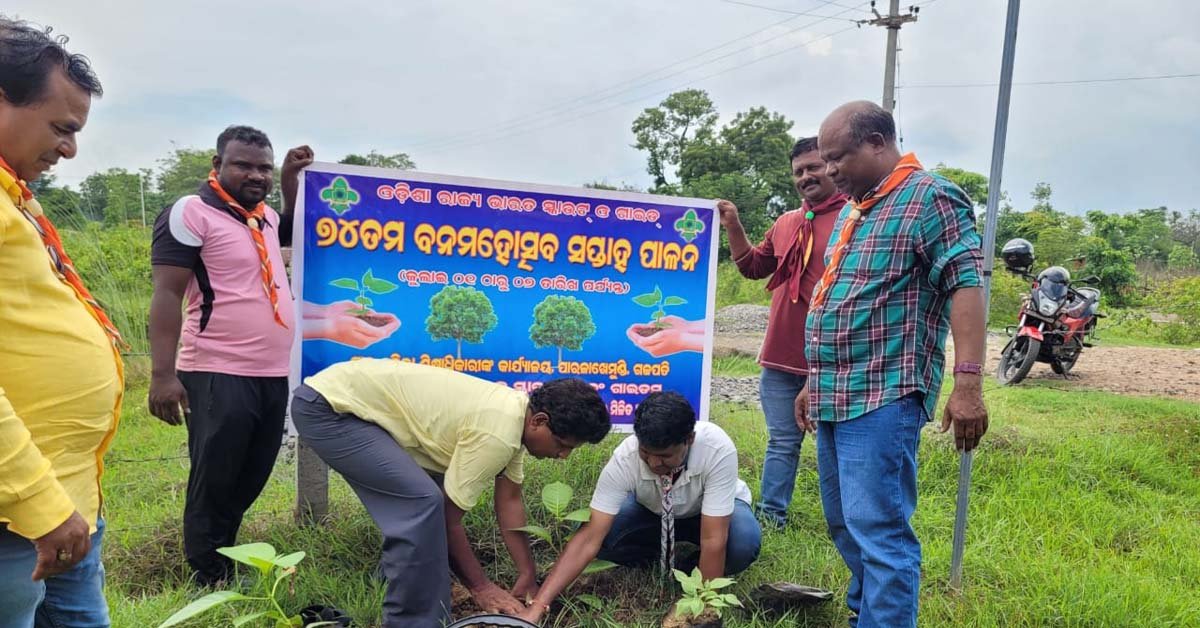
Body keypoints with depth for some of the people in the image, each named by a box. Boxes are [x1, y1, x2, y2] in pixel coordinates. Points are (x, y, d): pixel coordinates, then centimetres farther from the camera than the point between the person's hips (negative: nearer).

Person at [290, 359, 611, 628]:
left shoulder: (516, 413, 3)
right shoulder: (496, 434, -24)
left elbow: (510, 503, 10)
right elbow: (449, 518, -14)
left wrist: (528, 577, 12)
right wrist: (481, 587, -3)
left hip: (353, 396, 10)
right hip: (326, 407, -10)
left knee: (427, 497, 12)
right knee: (423, 502, -19)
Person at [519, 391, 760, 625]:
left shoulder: (718, 449, -39)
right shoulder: (625, 458, -33)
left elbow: (713, 540, -36)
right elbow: (590, 538, -33)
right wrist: (537, 606, -40)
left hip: (710, 511, -1)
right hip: (653, 511, 2)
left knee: (744, 541, -34)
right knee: (604, 535, -26)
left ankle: (695, 564, -2)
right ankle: (668, 555, 1)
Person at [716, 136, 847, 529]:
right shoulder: (786, 223, 15)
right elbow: (753, 267, 23)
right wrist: (734, 229, 10)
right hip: (781, 356, 6)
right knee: (782, 442, 15)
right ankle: (771, 515, 26)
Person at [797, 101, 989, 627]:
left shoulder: (929, 197, -7)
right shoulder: (853, 211, 20)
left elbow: (966, 284, -16)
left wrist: (967, 381, -25)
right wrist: (814, 382, 24)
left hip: (883, 396, -9)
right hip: (835, 396, 9)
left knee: (878, 531, -8)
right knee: (844, 525, 17)